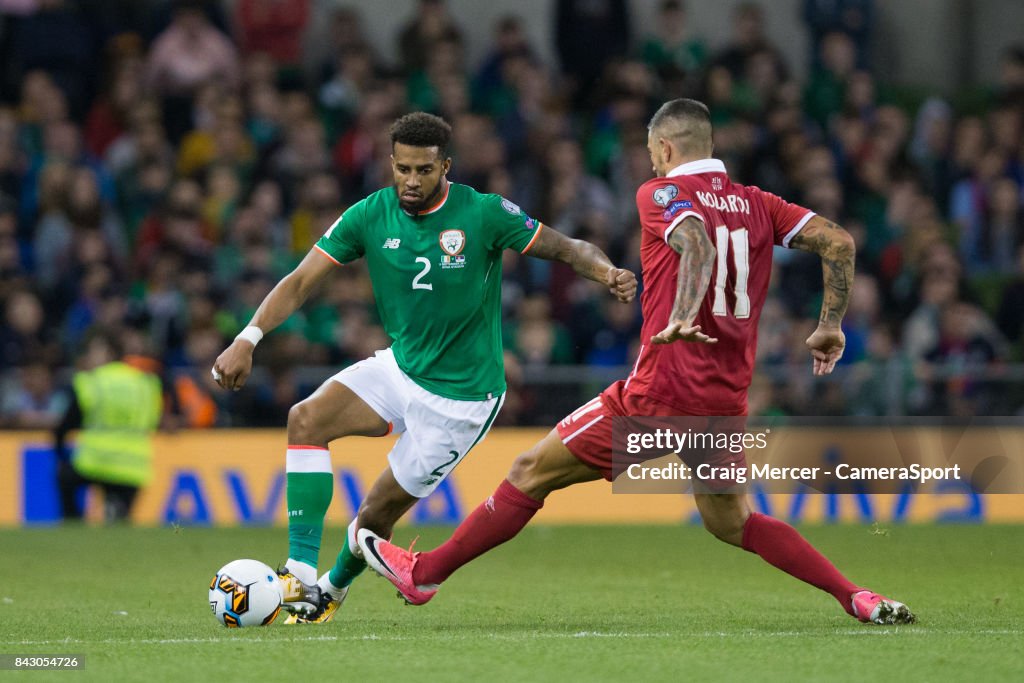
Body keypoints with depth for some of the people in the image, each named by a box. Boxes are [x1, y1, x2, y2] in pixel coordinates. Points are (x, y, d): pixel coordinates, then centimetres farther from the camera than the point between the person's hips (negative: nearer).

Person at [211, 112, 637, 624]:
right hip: (400, 366, 4)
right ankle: (301, 576, -21)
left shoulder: (484, 213, -15)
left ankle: (333, 590, 30)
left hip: (461, 395, -4)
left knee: (376, 514, -2)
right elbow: (301, 281, -6)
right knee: (305, 420, -20)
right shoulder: (370, 216, -5)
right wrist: (248, 338, -20)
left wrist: (609, 274, -29)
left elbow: (567, 250, -7)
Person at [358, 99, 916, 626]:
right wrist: (830, 327, 9)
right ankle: (859, 599, 10)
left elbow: (698, 241, -26)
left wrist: (682, 317, -39)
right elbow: (838, 242, 2)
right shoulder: (757, 205, 12)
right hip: (727, 400, 6)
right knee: (730, 524, 24)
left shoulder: (660, 194, -4)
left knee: (530, 475, 7)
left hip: (661, 391, -6)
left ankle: (423, 573, 15)